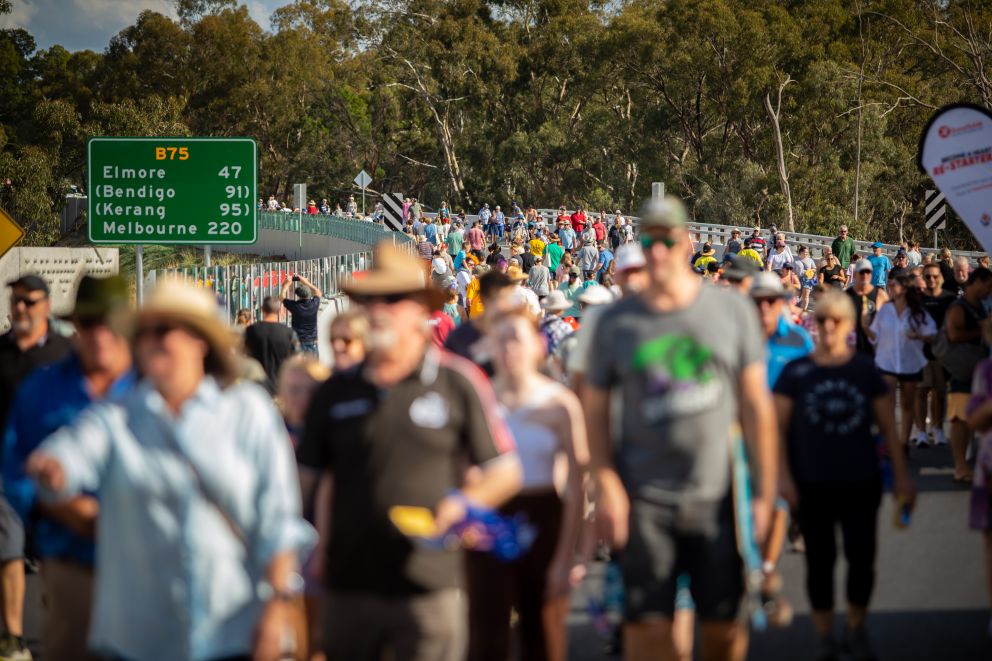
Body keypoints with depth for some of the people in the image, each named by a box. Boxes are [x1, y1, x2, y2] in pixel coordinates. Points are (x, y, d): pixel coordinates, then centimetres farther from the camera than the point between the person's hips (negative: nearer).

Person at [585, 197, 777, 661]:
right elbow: (595, 408, 5)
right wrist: (605, 484, -7)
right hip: (645, 498, 0)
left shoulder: (732, 310, 2)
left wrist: (765, 490, 0)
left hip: (718, 495, 0)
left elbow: (755, 404, 3)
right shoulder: (616, 322, 3)